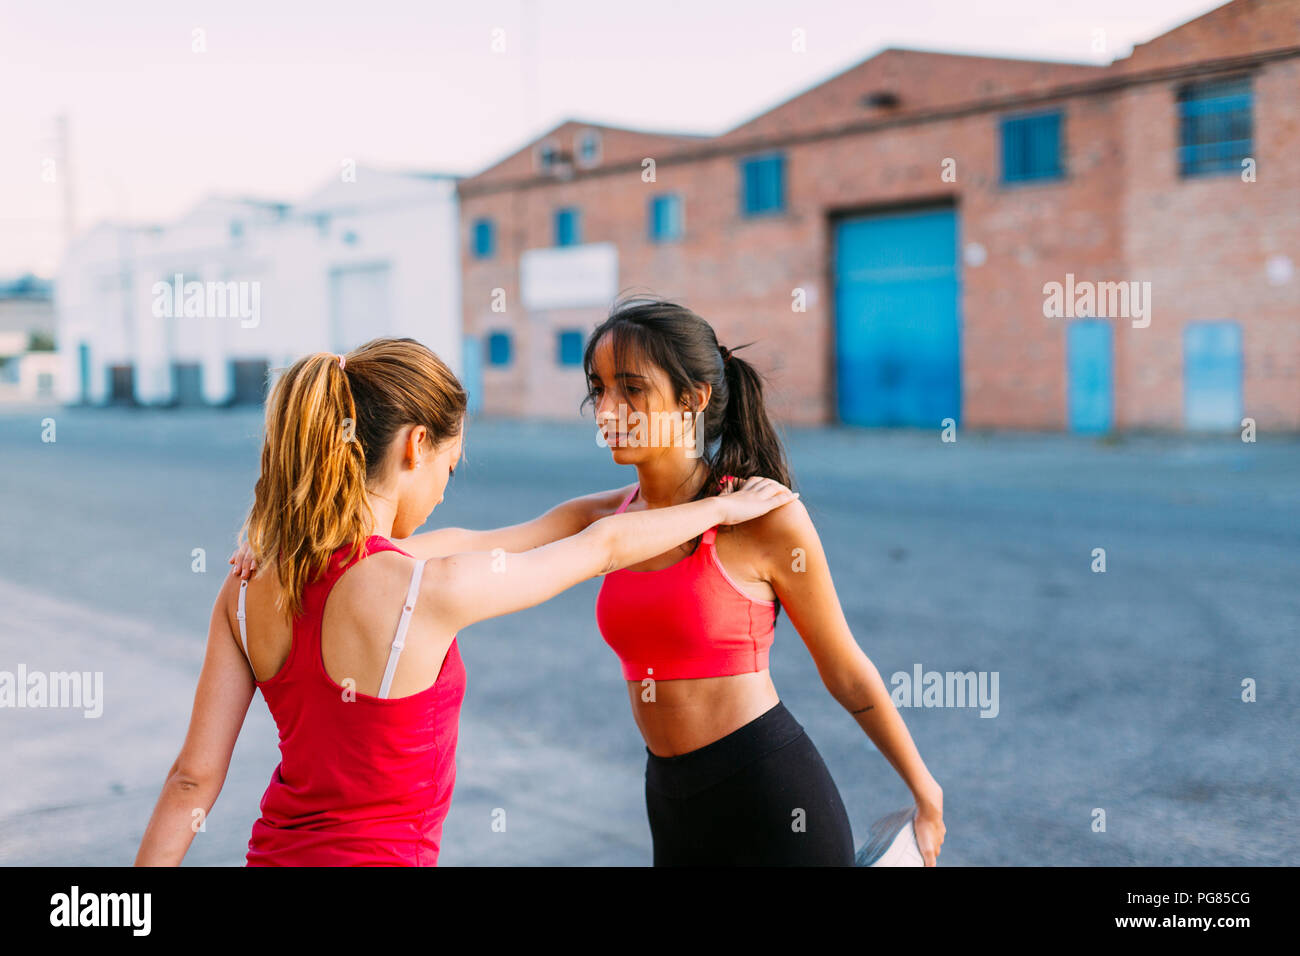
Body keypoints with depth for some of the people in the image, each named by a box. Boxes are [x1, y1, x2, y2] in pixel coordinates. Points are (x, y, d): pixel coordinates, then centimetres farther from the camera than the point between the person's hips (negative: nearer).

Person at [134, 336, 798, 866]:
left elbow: (194, 779, -2)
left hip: (277, 851, 8)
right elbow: (601, 547, -8)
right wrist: (722, 508, 7)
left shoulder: (246, 595, -5)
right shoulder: (428, 590, -23)